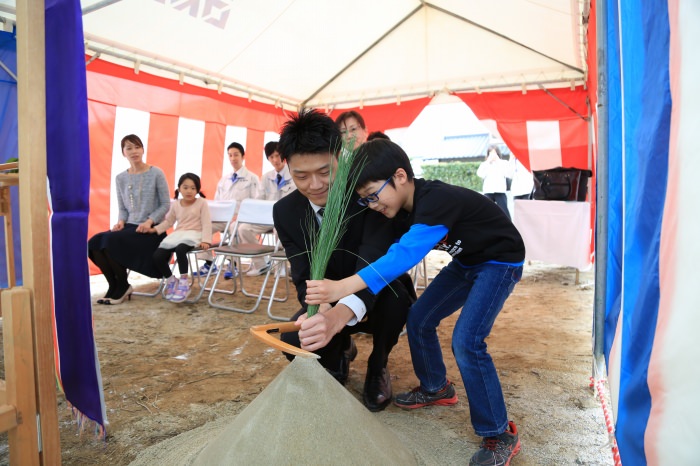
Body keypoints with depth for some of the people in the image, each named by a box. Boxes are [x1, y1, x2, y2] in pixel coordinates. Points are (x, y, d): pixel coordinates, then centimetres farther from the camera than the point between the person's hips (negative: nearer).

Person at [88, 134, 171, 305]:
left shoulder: (156, 173, -2)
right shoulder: (120, 178, 11)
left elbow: (165, 204, -4)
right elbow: (122, 208, 15)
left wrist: (149, 221, -18)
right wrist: (121, 221, -6)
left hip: (151, 229, -5)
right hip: (130, 227, 5)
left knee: (111, 241, -28)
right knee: (95, 242, -21)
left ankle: (123, 286, -6)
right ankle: (115, 286, -3)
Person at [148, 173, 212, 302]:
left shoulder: (202, 202, 0)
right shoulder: (175, 205, 13)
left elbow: (206, 223, -5)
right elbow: (168, 221, 24)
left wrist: (205, 240, -17)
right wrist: (155, 229, 8)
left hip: (193, 235, -5)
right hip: (178, 235, 5)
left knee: (180, 249, -38)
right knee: (157, 255, -14)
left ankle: (184, 282, -20)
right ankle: (171, 280, 11)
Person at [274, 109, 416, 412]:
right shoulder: (286, 212, -13)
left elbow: (374, 259, -40)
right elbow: (305, 277, -16)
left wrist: (340, 315, -59)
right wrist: (322, 312, -40)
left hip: (378, 299, -2)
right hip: (330, 305, 3)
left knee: (394, 293, -36)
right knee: (293, 341, -25)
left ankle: (377, 367, -2)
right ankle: (340, 351, 15)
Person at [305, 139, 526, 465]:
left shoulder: (436, 200, -35)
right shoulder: (404, 206, -9)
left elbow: (406, 254, -47)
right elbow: (399, 250, 0)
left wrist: (343, 287, -58)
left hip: (500, 262, -8)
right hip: (466, 261, 8)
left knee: (466, 340, -20)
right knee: (418, 319, 5)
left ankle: (499, 434, -1)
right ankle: (436, 388, 29)